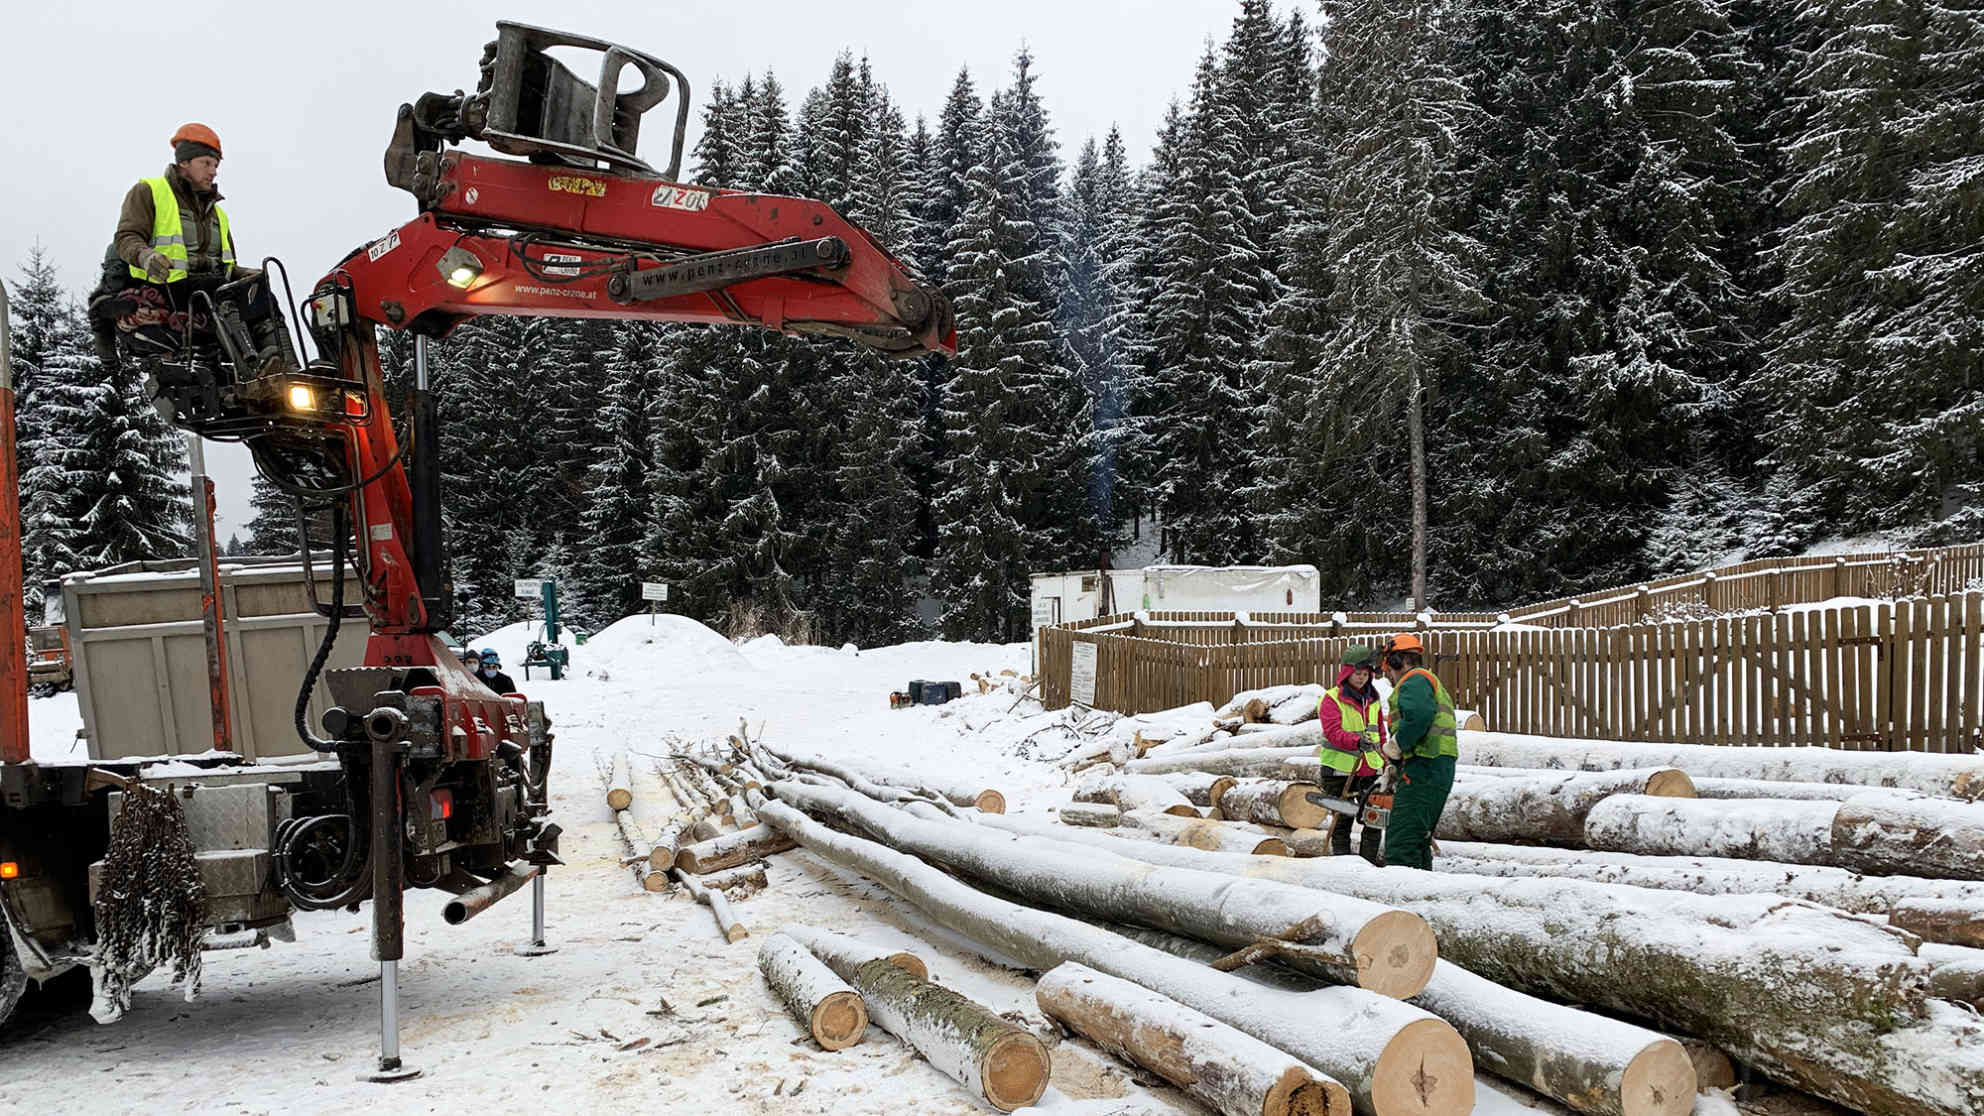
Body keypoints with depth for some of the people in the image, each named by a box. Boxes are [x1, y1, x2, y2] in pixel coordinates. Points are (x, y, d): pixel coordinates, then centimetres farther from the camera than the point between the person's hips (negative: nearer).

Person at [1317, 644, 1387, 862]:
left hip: (1370, 769, 6)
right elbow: (1332, 732, -21)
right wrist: (1357, 741, -37)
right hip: (1340, 769, -6)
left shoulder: (1372, 699, 13)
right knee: (1343, 819, 0)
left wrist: (1385, 762, 16)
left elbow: (1380, 733, 21)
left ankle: (1369, 861, 15)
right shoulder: (1332, 699, -7)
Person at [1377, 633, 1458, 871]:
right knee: (1418, 841, 16)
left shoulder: (1415, 679, -3)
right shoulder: (1434, 684, 30)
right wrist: (1393, 771, 19)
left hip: (1424, 769, -11)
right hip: (1441, 770, 11)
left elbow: (1419, 715, -25)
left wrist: (1392, 749, -14)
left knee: (1400, 844, -15)